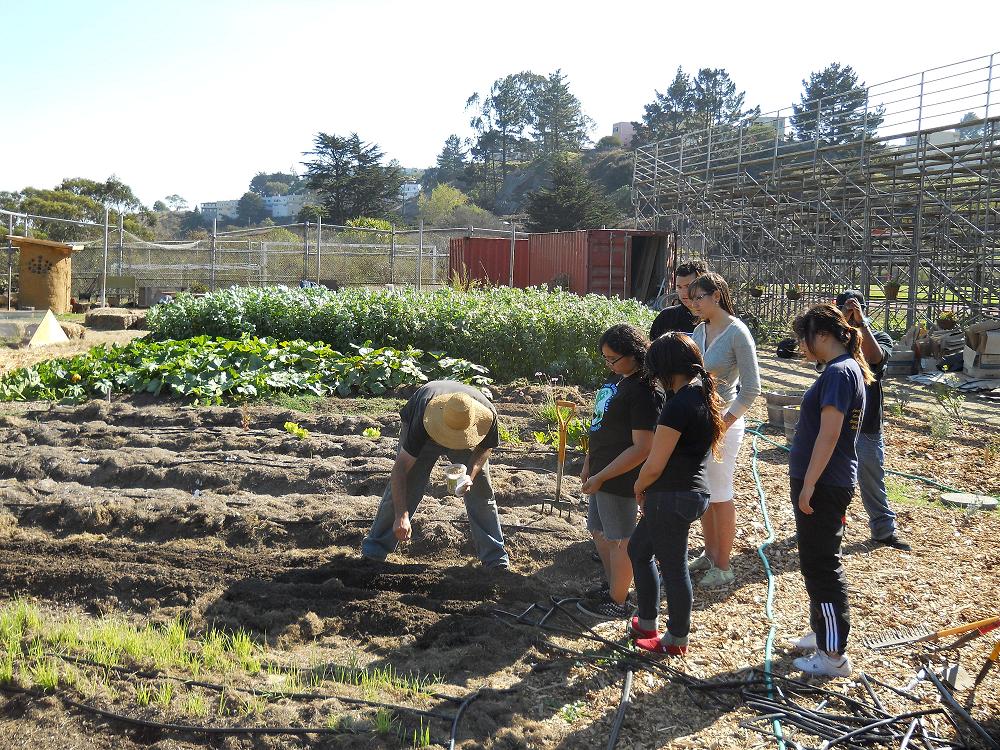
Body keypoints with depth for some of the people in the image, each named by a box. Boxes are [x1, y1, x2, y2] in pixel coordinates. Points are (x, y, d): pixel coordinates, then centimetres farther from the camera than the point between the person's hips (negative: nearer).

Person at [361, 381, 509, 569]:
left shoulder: (487, 415, -38)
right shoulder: (422, 421, -44)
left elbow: (484, 448, -14)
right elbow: (400, 468, -41)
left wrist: (471, 475, -34)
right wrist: (401, 516, -48)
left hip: (469, 442, 2)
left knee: (481, 492, -5)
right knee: (402, 489, -11)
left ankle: (495, 557, 8)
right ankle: (375, 547, 5)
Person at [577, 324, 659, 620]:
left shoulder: (642, 392, -24)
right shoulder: (617, 377, 4)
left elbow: (642, 448, -25)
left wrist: (601, 477, -21)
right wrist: (589, 461, 13)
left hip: (619, 479, -9)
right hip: (601, 472, 9)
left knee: (619, 540, 7)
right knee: (599, 530, 22)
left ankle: (618, 602, 23)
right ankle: (613, 585, 40)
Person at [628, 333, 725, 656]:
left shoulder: (679, 404, -23)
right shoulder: (703, 394, 6)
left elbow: (654, 466, -21)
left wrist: (638, 488, 0)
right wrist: (649, 489, 14)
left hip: (673, 496, -10)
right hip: (694, 491, 10)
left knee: (673, 567, 7)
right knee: (639, 548, 23)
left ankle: (676, 641, 24)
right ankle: (647, 624, 33)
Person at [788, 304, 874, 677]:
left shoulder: (838, 373, -18)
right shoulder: (846, 369, 13)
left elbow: (828, 434, -23)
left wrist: (808, 485, -20)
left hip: (823, 485, -10)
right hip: (828, 483, 10)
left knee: (820, 565, -3)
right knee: (819, 561, 20)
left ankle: (834, 655, 5)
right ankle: (824, 632, 33)